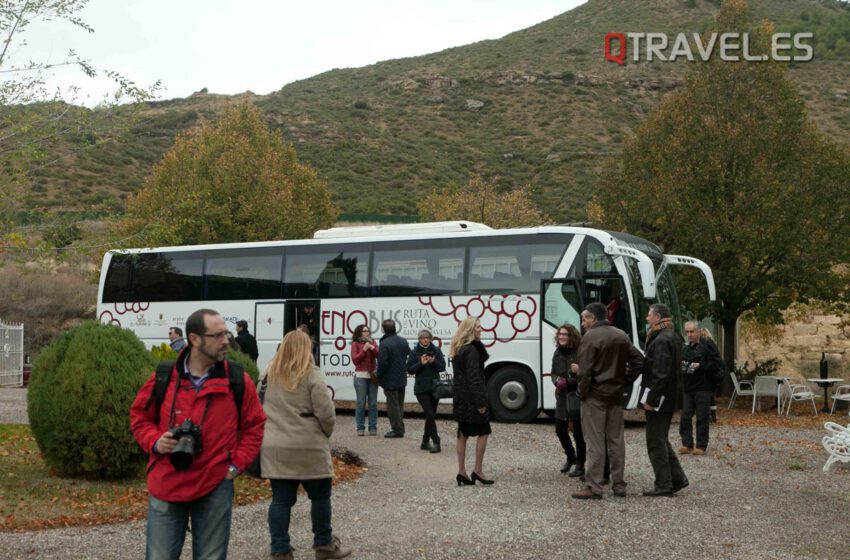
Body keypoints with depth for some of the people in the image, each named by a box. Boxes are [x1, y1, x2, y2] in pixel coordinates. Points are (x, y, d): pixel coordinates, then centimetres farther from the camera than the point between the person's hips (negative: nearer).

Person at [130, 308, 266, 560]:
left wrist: (237, 464, -1)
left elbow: (254, 425, 8)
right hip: (165, 485, 0)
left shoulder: (238, 380, -3)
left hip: (215, 488, 0)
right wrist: (155, 441, -7)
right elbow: (139, 416, 11)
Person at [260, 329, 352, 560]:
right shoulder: (312, 375, -9)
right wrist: (326, 434, 5)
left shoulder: (270, 374, 8)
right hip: (308, 447, -5)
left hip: (274, 448, 5)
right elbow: (325, 413, -13)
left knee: (281, 499, 8)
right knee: (320, 495, 12)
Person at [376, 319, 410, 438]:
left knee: (393, 405, 0)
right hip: (402, 379, 7)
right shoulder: (403, 341, 5)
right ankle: (400, 428, 20)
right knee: (400, 404, 16)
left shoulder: (385, 344, -19)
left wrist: (379, 377, -7)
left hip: (390, 380, -7)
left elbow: (382, 363, -20)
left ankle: (397, 429, 2)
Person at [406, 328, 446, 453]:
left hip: (434, 387, 3)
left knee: (430, 415, 9)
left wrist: (434, 362, -18)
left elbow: (442, 367, 1)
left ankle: (425, 442, 20)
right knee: (430, 415, -12)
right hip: (421, 389, -3)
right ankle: (435, 442, -11)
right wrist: (421, 363, -19)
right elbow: (409, 369, -5)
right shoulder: (414, 352, 0)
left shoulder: (436, 351, 5)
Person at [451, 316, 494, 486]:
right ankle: (478, 470, 1)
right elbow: (474, 378, -20)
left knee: (463, 434, 10)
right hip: (471, 398, -9)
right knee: (483, 432, 1)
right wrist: (480, 402, -20)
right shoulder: (472, 350, -15)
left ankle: (461, 472, 11)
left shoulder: (458, 349, 14)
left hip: (461, 398, 9)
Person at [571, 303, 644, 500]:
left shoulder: (590, 337, -12)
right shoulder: (622, 336, 11)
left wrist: (582, 393, -7)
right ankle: (619, 484, 17)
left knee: (595, 442, -4)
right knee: (616, 439, 12)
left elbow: (585, 371, -17)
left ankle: (594, 488, -3)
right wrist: (625, 381, 11)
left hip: (595, 396, -7)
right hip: (616, 395, 7)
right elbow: (638, 361, 10)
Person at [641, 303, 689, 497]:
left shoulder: (662, 340, -18)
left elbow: (661, 373, -24)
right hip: (670, 398, 10)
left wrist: (651, 399, -21)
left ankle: (663, 485, 4)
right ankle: (677, 478, 19)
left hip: (659, 398, -10)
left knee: (655, 441, -1)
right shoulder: (673, 337, 13)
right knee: (661, 440, 18)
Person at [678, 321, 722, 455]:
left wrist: (700, 365, -19)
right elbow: (679, 363, 27)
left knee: (702, 418, -1)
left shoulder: (708, 345, -5)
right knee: (685, 417, 4)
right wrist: (681, 366, 5)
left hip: (703, 388, -6)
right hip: (687, 388, 6)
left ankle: (701, 446, 5)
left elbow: (716, 364, -11)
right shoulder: (685, 347, 17)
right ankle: (687, 444, 10)